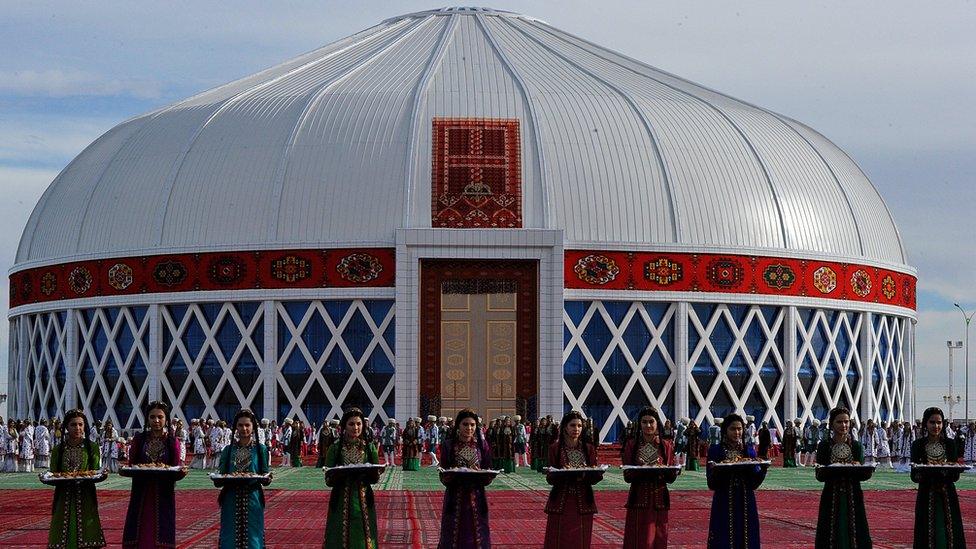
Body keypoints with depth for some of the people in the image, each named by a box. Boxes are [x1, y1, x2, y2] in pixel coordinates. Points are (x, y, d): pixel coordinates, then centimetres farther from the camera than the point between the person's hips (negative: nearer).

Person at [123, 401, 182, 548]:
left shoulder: (172, 441, 3)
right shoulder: (139, 439, 5)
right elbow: (130, 465, 6)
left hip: (163, 495, -1)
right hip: (142, 494, 1)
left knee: (161, 537, -1)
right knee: (139, 535, -1)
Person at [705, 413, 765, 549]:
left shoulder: (749, 450, 10)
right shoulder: (715, 450, 1)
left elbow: (754, 483, 6)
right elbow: (711, 483, -4)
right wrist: (719, 469, -22)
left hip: (746, 504, 3)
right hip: (724, 504, -3)